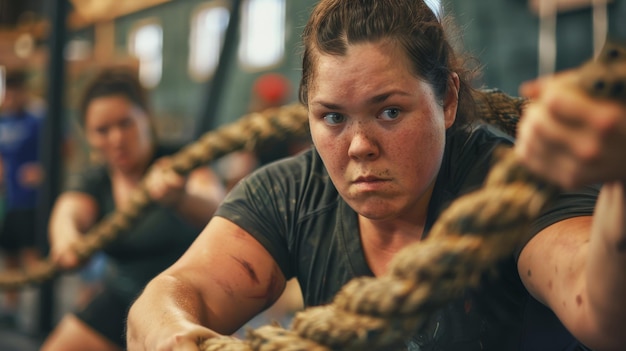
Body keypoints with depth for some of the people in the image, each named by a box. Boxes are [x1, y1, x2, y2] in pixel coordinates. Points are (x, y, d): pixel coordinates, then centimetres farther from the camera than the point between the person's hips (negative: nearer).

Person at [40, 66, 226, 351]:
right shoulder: (93, 181, -2)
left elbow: (213, 207, -38)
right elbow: (69, 212, -25)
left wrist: (179, 199, -63)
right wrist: (66, 234, -51)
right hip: (122, 299, 5)